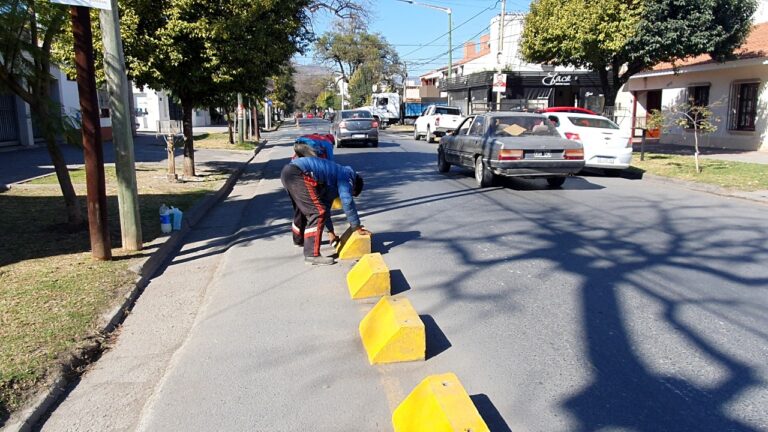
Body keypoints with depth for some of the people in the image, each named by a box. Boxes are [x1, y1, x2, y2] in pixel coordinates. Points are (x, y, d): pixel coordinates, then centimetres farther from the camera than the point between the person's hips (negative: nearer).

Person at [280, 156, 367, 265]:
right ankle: (312, 255, -9)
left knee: (302, 210, 30)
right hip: (299, 174, -10)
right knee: (318, 212, -8)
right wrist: (357, 227, 3)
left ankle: (299, 239, 54)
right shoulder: (345, 176, 5)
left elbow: (325, 205, 36)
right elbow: (347, 202, -5)